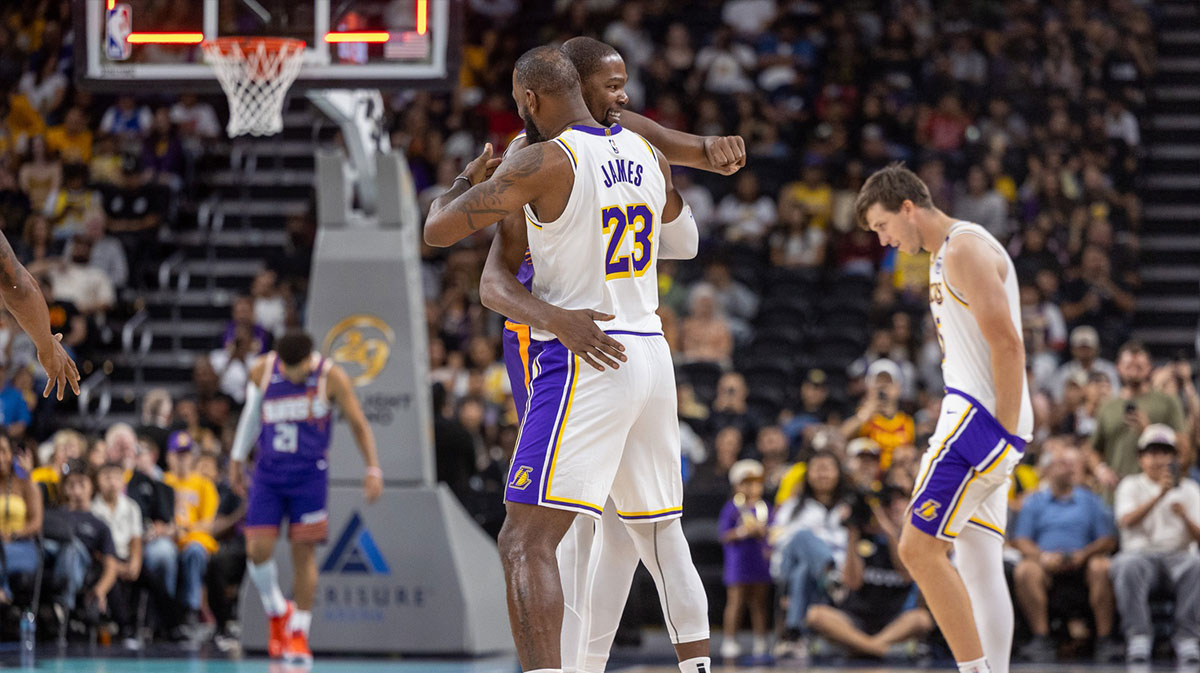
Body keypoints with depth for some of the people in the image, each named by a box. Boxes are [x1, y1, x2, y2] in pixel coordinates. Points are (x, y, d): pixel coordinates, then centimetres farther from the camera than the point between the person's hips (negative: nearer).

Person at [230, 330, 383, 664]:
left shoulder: (331, 377, -10)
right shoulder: (261, 371, -3)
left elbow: (358, 423, -2)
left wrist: (373, 469, -8)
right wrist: (237, 459, 21)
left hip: (310, 474, -2)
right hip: (268, 472, 2)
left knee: (304, 551, -4)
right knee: (258, 549, -8)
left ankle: (299, 633, 7)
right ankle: (278, 612, 19)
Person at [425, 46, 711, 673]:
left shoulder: (545, 162, -11)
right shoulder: (645, 154, 10)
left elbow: (437, 229, -7)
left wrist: (466, 181, 14)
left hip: (582, 361, -7)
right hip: (651, 354, 8)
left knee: (524, 543, -11)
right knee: (661, 533, 21)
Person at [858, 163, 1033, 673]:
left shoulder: (964, 250, -12)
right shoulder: (945, 255, 20)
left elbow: (1006, 343, -19)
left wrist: (1007, 429, -19)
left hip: (982, 416, -11)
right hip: (971, 414, 11)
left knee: (920, 548, -13)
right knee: (978, 564, 7)